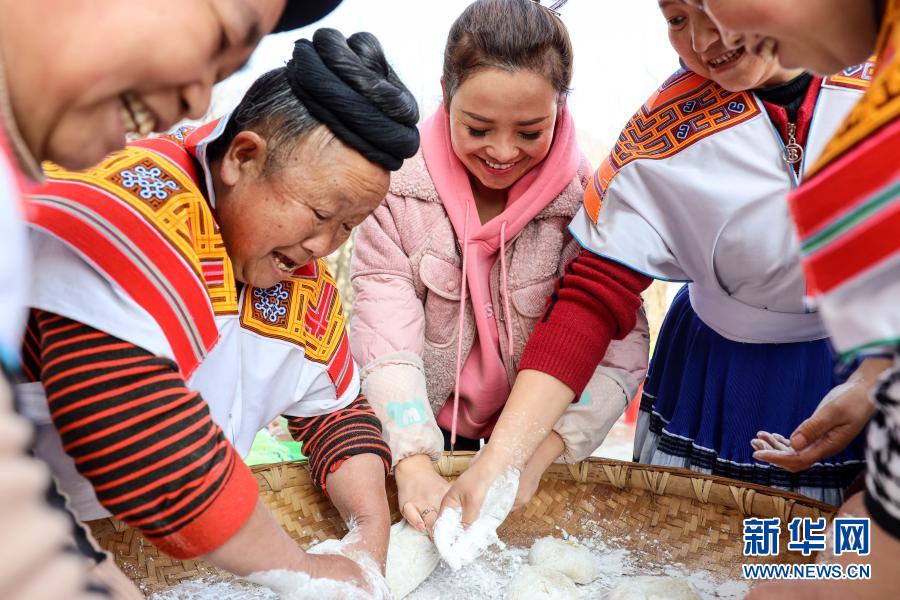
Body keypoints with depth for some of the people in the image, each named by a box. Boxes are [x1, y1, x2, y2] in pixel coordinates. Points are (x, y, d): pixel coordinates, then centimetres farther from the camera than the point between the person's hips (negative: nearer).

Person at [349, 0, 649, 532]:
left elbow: (620, 351, -20)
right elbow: (386, 339, -20)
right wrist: (414, 463, -33)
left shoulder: (591, 199, -17)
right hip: (420, 436, 0)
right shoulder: (397, 186, -16)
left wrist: (536, 454, -34)